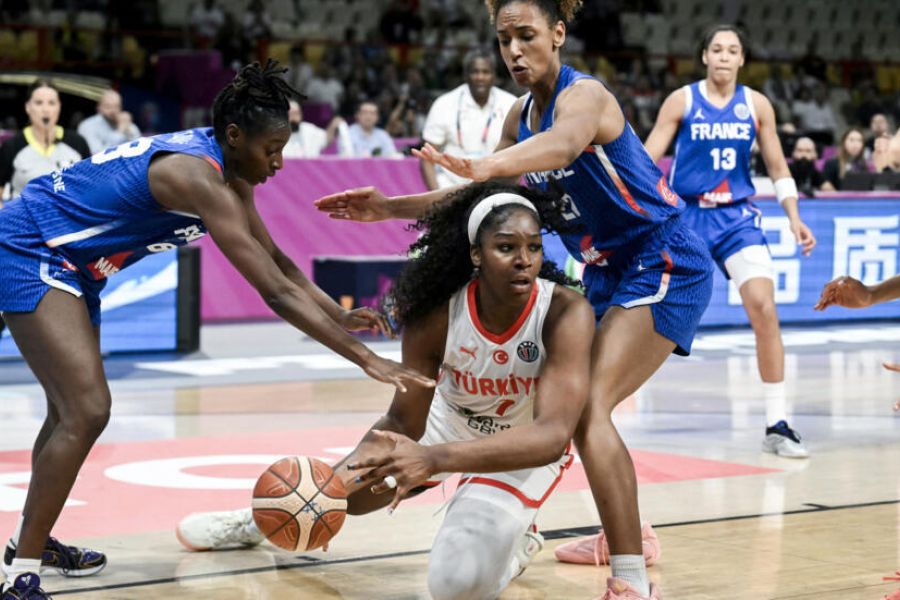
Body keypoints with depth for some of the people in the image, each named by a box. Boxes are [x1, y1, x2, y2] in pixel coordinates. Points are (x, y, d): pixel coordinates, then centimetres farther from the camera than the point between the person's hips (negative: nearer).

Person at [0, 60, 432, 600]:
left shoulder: (232, 171, 2)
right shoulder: (199, 176, -29)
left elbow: (276, 261, 15)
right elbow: (275, 291, -33)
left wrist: (339, 315, 2)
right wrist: (366, 359, -33)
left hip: (69, 263, 11)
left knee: (74, 409, 21)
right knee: (87, 411, -19)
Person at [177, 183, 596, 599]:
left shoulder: (566, 314, -35)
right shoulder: (434, 317, -27)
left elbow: (553, 433, -45)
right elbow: (404, 422, -15)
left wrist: (434, 458, -56)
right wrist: (337, 477, -33)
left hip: (527, 450, -3)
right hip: (445, 422, 3)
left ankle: (514, 544, 15)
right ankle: (259, 519, 48)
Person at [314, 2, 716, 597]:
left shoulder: (585, 95, -20)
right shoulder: (522, 116, 7)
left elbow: (562, 143, -44)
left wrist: (485, 165, -63)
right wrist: (391, 207, 5)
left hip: (665, 265, -10)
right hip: (611, 271, 10)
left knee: (587, 408, -22)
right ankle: (627, 534, 39)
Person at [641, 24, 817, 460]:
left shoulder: (756, 105, 3)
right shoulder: (681, 100, -3)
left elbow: (777, 167, 11)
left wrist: (795, 219, 2)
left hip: (737, 218, 1)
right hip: (684, 215, -1)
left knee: (764, 310, -15)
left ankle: (777, 424, -9)